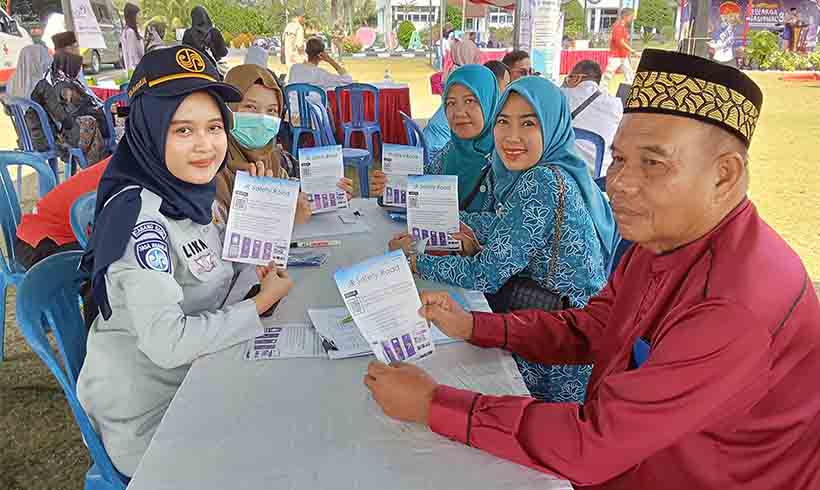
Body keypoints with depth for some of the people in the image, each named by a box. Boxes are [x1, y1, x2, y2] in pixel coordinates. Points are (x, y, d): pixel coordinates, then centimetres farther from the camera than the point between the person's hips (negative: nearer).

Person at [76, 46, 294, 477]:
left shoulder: (187, 191, -1)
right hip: (148, 416, -7)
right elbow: (166, 342, -32)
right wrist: (264, 301, -21)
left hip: (193, 379, 7)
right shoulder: (139, 216, -27)